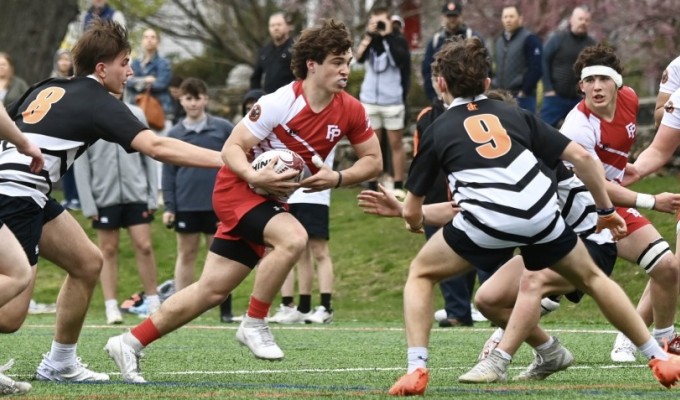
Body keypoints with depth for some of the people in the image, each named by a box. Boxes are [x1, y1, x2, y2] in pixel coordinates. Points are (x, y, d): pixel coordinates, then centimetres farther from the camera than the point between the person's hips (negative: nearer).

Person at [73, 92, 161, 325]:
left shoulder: (136, 115, 6)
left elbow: (148, 158, 9)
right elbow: (80, 166, -1)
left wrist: (152, 197, 4)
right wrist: (88, 205, -6)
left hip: (136, 195, 1)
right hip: (104, 198, -1)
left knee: (144, 246, -3)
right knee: (109, 250, 3)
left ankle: (153, 302, 8)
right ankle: (111, 307, 6)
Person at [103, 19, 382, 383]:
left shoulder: (350, 111, -7)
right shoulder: (280, 103, -22)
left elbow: (373, 160, 3)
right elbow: (231, 148, -16)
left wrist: (337, 178, -15)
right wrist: (256, 177, -34)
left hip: (270, 198, 6)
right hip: (237, 189, -6)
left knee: (212, 291, 5)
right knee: (293, 238, -33)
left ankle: (130, 343, 14)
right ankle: (254, 324, -16)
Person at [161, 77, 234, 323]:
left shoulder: (223, 128, 1)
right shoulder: (175, 134, 5)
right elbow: (168, 172, 7)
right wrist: (169, 207, 1)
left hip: (218, 205, -1)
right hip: (186, 206, 1)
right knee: (186, 254, 7)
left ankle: (225, 308, 10)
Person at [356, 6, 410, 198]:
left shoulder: (397, 40, 0)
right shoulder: (369, 40, 7)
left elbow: (403, 61, -19)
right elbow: (359, 57, -12)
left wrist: (387, 37, -16)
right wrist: (370, 35, -19)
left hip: (393, 101, -2)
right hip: (369, 100, 3)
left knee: (396, 143, 3)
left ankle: (399, 185, 6)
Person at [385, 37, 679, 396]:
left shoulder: (438, 131, 19)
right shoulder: (515, 116, 24)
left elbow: (411, 211, 22)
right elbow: (581, 156, 16)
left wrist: (418, 219, 46)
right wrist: (606, 210, 27)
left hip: (484, 223, -3)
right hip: (541, 216, 3)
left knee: (420, 275, 21)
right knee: (591, 277, 28)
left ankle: (416, 370, 4)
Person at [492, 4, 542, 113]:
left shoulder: (530, 39, -6)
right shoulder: (500, 41, 17)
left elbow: (535, 69, -13)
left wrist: (524, 92, -14)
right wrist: (495, 88, 12)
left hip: (522, 97, -7)